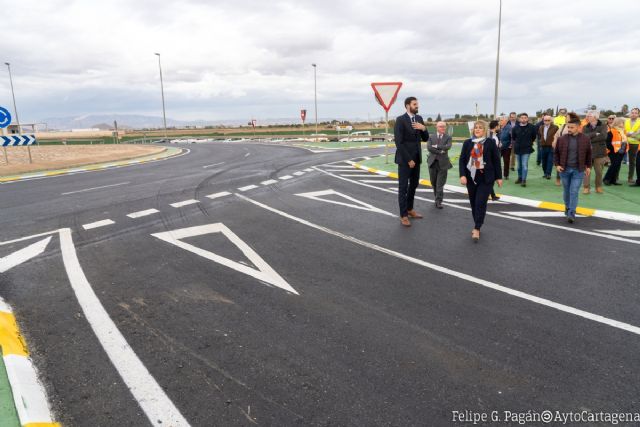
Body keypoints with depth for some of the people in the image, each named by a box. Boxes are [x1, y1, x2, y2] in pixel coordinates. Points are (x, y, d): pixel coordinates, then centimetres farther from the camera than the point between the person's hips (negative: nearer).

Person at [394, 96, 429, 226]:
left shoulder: (419, 118, 9)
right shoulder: (400, 120, -12)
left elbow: (425, 138, 9)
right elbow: (399, 143, -16)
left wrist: (423, 128, -12)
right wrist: (408, 160, -16)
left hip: (416, 158, 7)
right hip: (405, 159, -7)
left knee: (414, 185, 15)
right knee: (403, 187, 0)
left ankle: (410, 209, 30)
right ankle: (403, 215, 6)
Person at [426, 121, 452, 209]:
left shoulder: (448, 137, 3)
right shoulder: (431, 137, 7)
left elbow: (448, 147, -15)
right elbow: (429, 147, -10)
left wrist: (436, 146, -15)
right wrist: (440, 151, -16)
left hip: (443, 163, -2)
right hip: (433, 162, 2)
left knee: (440, 184, -6)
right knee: (433, 182, 12)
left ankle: (439, 201, -2)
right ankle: (437, 197, 30)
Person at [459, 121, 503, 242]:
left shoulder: (491, 142, -1)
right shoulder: (467, 143, 5)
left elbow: (496, 160, 1)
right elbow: (462, 160, 2)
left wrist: (499, 177, 1)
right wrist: (462, 175, -10)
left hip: (486, 178, -3)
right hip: (471, 177, 3)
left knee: (480, 203, -10)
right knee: (473, 203, 10)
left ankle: (477, 229, -5)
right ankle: (477, 226, 23)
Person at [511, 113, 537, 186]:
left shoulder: (531, 127, -6)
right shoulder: (516, 128, -2)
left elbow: (534, 137, 9)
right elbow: (513, 137, 15)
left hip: (526, 149, -3)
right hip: (518, 149, 3)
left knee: (524, 165, -10)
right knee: (519, 165, 14)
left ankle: (524, 180, -9)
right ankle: (520, 178, 28)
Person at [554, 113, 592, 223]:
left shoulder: (585, 139, -2)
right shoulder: (562, 139, -2)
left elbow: (588, 154, 9)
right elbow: (556, 153, 7)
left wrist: (588, 166, 11)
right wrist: (557, 165, -3)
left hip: (578, 170, -1)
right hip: (564, 169, 2)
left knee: (574, 192, -6)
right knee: (566, 191, 14)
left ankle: (571, 214, -4)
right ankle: (567, 208, 34)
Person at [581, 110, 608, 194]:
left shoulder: (603, 126, 2)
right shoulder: (585, 127, 7)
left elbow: (603, 136, -15)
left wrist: (590, 138, -13)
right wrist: (595, 134, -14)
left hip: (600, 152, -1)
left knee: (599, 171, 6)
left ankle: (599, 187, 19)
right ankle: (587, 187, 3)